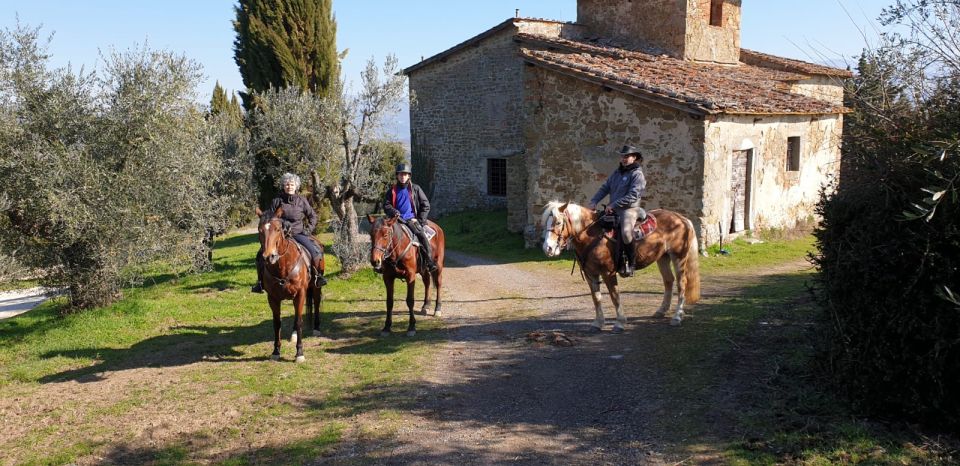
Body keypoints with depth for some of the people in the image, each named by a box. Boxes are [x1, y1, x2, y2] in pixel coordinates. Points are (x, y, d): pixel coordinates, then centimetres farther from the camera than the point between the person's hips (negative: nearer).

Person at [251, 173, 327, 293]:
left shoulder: (302, 201, 3)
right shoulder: (277, 201, 3)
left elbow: (313, 216, 12)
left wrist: (308, 230, 0)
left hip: (298, 233, 0)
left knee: (315, 251, -21)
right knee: (261, 254, -15)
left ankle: (318, 275, -1)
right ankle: (260, 282, -2)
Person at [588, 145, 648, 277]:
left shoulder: (637, 174, -5)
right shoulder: (617, 172, 17)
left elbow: (632, 196, -16)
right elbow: (605, 188, 15)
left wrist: (614, 205, -19)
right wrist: (594, 201, 0)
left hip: (629, 209, -8)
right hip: (613, 210, 8)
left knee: (626, 232, -33)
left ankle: (630, 263, -17)